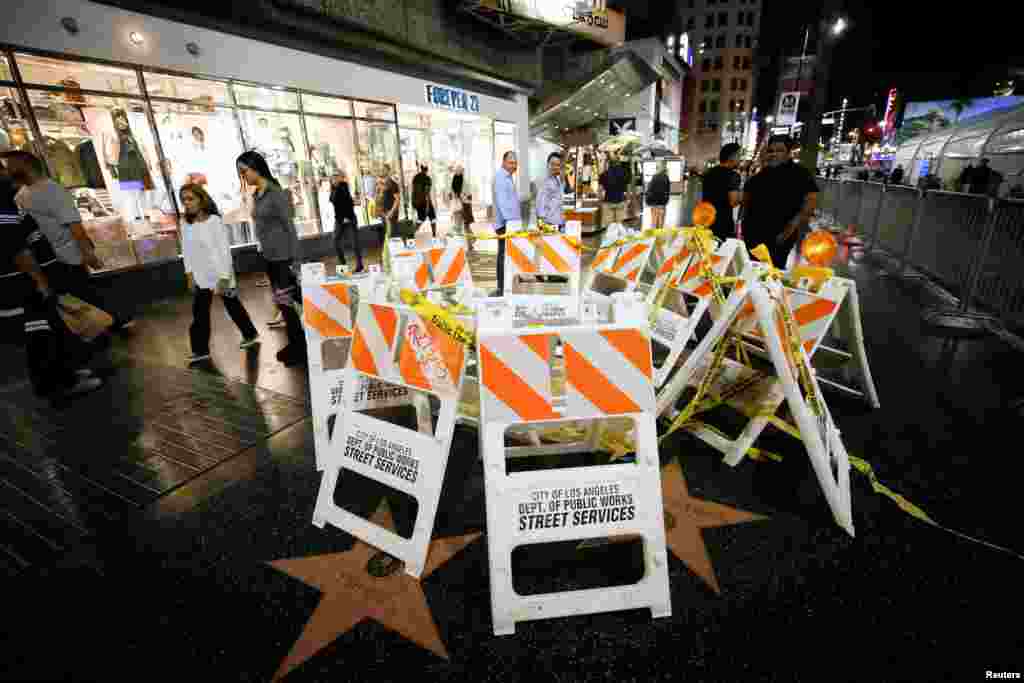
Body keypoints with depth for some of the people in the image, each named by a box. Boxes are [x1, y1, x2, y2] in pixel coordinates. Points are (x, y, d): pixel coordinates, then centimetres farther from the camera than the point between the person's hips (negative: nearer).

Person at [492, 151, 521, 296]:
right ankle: (502, 289, -9)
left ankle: (506, 287, 18)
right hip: (505, 224, -10)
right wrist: (509, 220, -29)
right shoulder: (500, 177, -11)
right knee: (504, 256, -10)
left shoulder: (509, 177, 20)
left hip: (512, 223, 10)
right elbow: (502, 201, -21)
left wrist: (516, 220, 21)